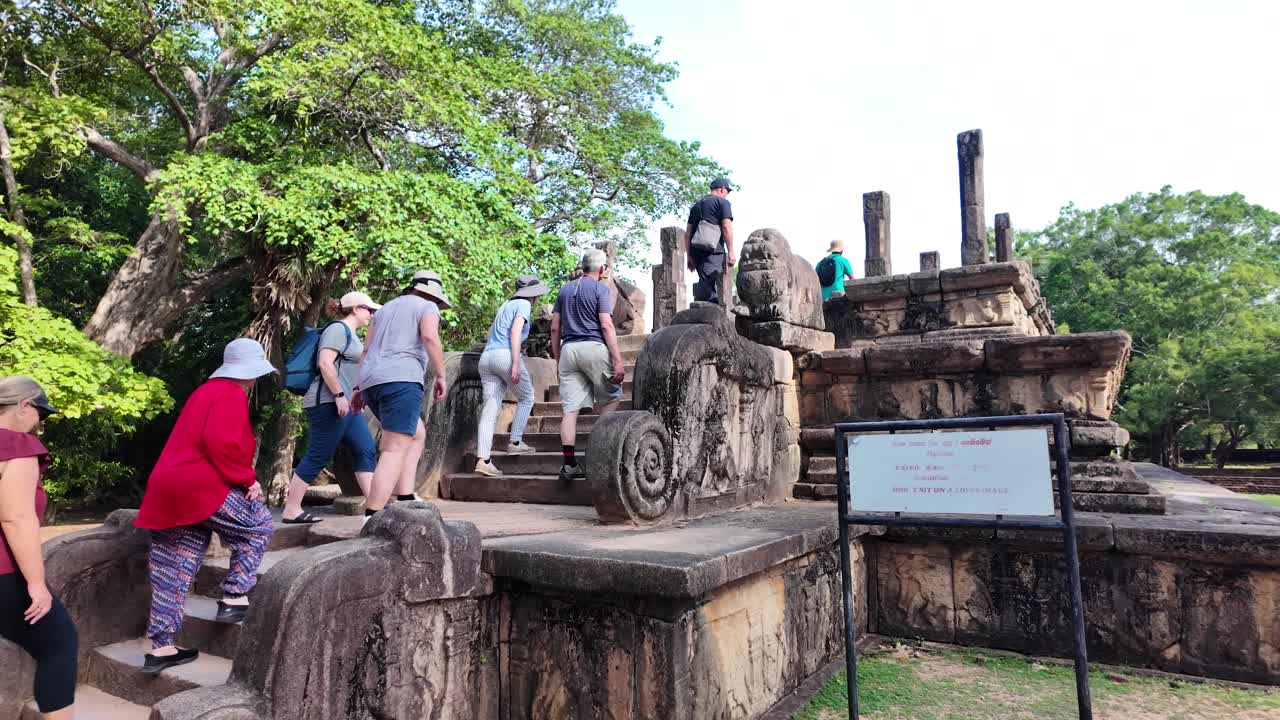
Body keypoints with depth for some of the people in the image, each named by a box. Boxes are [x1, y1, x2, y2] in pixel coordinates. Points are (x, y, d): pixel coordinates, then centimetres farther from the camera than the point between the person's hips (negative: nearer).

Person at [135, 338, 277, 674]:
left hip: (168, 489, 10)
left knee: (174, 571, 11)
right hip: (201, 488, -10)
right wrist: (247, 479, -13)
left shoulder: (208, 390, 23)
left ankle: (161, 648, 16)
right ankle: (235, 599, 2)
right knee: (258, 524, 6)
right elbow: (220, 443, -23)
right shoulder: (231, 395, -9)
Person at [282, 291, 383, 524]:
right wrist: (339, 395, -22)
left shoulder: (351, 334, 22)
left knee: (366, 451, 5)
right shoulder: (338, 329, -8)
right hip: (328, 403, -10)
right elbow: (325, 363, -20)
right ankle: (290, 511, 1)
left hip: (346, 404, 10)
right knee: (317, 457, -7)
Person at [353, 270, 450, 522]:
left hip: (372, 383, 8)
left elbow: (367, 350, 25)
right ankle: (372, 520, -18)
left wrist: (361, 388, 26)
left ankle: (406, 500, 10)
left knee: (417, 435, 20)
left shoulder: (386, 308, 28)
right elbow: (430, 337, -14)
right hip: (400, 380, -8)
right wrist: (441, 375, -8)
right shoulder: (427, 307, 6)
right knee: (395, 450, -11)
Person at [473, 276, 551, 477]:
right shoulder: (524, 304, 4)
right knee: (526, 398, 14)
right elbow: (515, 332, -10)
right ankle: (515, 442, 11)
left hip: (486, 357, 7)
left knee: (491, 407, -2)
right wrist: (516, 364, -16)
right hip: (505, 355, -7)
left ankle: (482, 459, -11)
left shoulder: (506, 305, 27)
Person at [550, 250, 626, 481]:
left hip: (568, 349, 5)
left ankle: (569, 464, -2)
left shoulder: (565, 289, 19)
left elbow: (555, 328, 16)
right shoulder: (600, 289, 1)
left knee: (570, 408, 1)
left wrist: (557, 358, 21)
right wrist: (618, 360, -10)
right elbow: (606, 326, -9)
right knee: (611, 398, 12)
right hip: (593, 347, -5)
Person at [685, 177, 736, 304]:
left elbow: (687, 234, 21)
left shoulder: (697, 205, 26)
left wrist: (689, 256, 22)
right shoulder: (723, 202, 6)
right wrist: (731, 252, -8)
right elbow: (726, 227, -7)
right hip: (713, 251, -7)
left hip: (696, 250, 7)